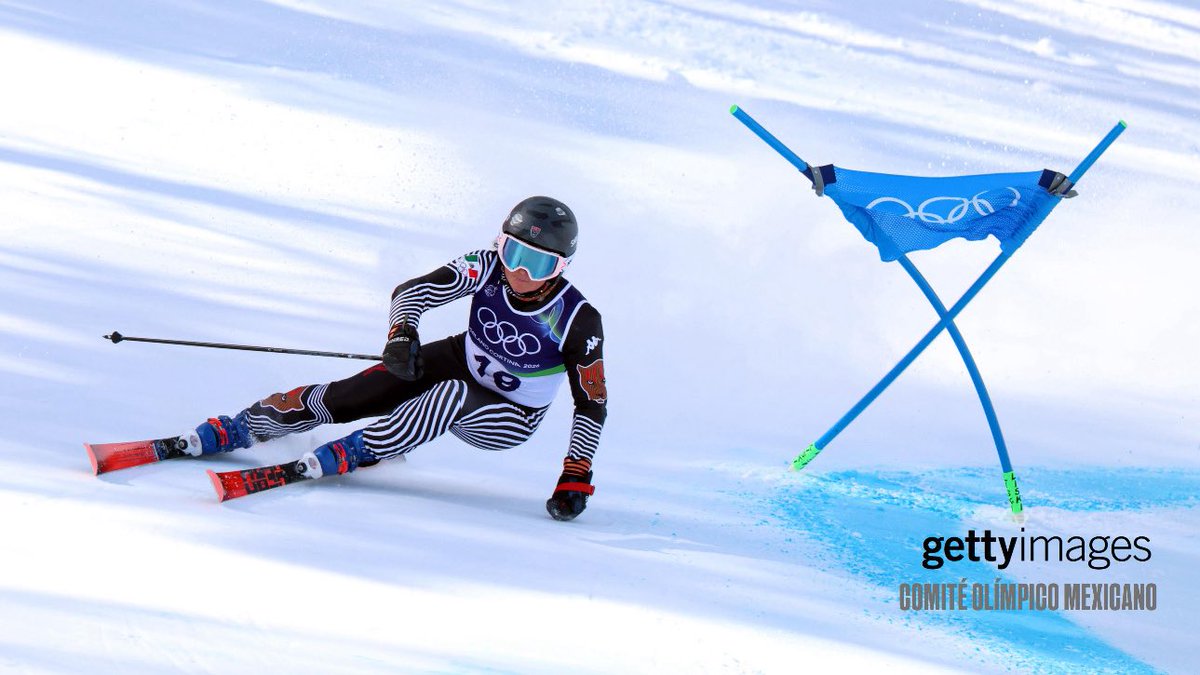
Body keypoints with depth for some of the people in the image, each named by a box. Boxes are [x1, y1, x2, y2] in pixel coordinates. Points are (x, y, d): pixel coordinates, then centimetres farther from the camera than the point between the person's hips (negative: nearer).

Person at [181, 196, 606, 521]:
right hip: (462, 362, 3)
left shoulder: (579, 322, -28)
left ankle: (358, 452, -26)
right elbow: (413, 291, -20)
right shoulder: (489, 268, -21)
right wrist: (402, 334, -41)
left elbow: (593, 403, -18)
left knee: (451, 395, -38)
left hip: (510, 419, -3)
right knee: (347, 397, -15)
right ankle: (239, 428, -2)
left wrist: (576, 475, -25)